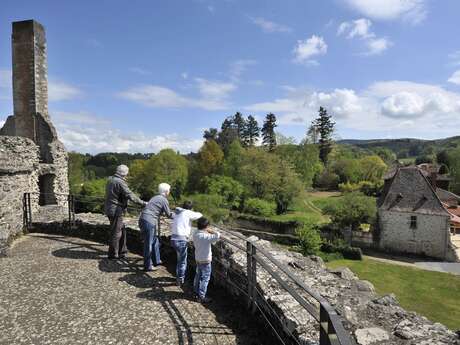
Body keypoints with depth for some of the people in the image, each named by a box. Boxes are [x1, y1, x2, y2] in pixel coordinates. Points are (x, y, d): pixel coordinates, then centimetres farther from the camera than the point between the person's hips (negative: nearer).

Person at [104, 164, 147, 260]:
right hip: (116, 210, -10)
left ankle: (122, 250, 29)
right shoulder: (120, 183, -20)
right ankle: (113, 254, 13)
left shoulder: (110, 179, 9)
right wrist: (143, 203, -15)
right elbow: (131, 196, -22)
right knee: (116, 232, 2)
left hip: (110, 209, 10)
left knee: (122, 229, 19)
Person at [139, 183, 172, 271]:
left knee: (155, 241, 19)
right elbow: (169, 215, 2)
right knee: (149, 244, 1)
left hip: (142, 220, 9)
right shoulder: (164, 200, -4)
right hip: (149, 222, -9)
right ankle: (148, 266, 11)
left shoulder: (155, 197, 20)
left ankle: (156, 260, 30)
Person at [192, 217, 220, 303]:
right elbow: (218, 236, -35)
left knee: (198, 276, 22)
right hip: (205, 261, -8)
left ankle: (196, 292, 37)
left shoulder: (195, 234, -3)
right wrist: (210, 231, -18)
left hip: (198, 259, 8)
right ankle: (201, 297, 12)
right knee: (205, 278, 5)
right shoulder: (206, 236, -28)